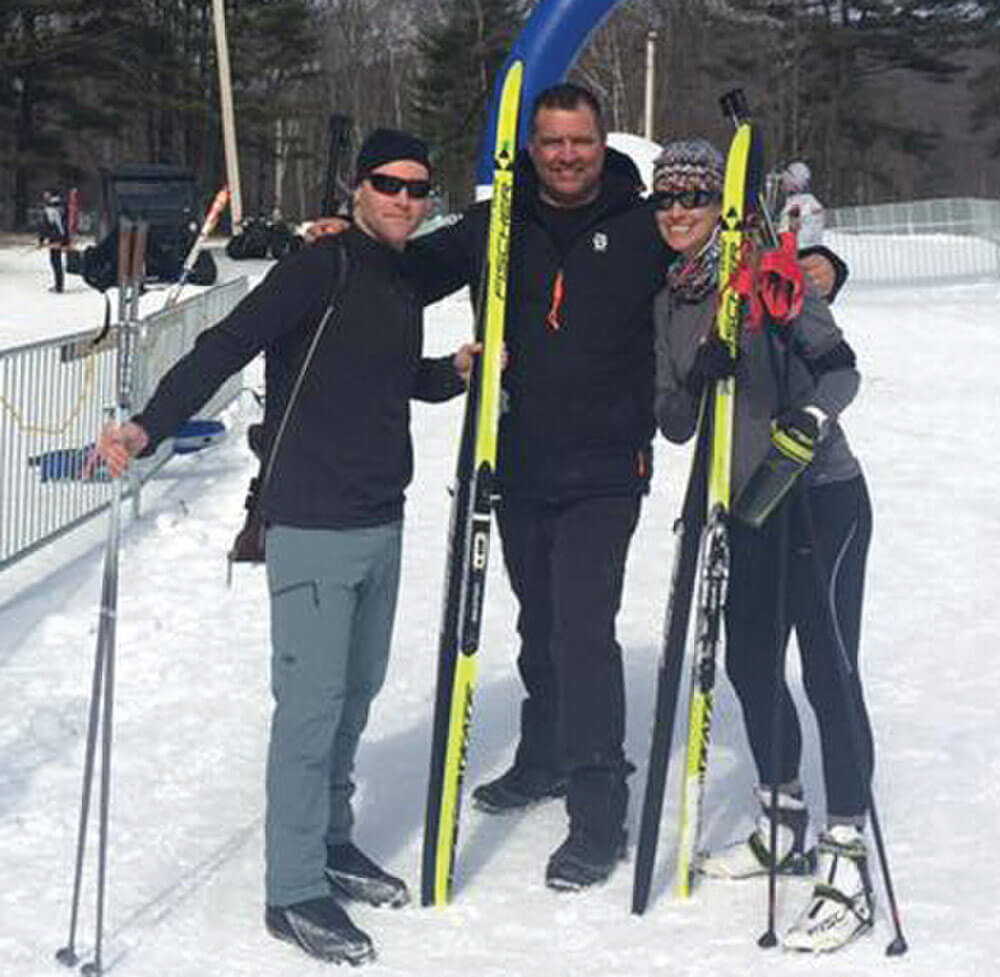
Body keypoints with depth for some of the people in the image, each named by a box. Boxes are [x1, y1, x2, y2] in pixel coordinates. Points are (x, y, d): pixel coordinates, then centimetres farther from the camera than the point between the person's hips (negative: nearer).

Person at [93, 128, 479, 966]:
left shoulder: (403, 282, 14)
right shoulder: (320, 269, -11)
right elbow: (225, 348, -22)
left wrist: (455, 371, 10)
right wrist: (148, 427, -34)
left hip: (382, 522, 8)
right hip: (314, 525, -8)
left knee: (358, 689, 14)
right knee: (313, 700, -6)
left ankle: (331, 840, 30)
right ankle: (294, 891, 2)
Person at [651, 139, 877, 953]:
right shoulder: (669, 302, 10)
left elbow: (841, 366, -14)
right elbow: (674, 426, 6)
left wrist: (809, 417, -34)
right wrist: (695, 380, -14)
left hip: (822, 497, -7)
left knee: (827, 672, -9)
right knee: (749, 664, 14)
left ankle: (849, 869, -5)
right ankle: (785, 826, 33)